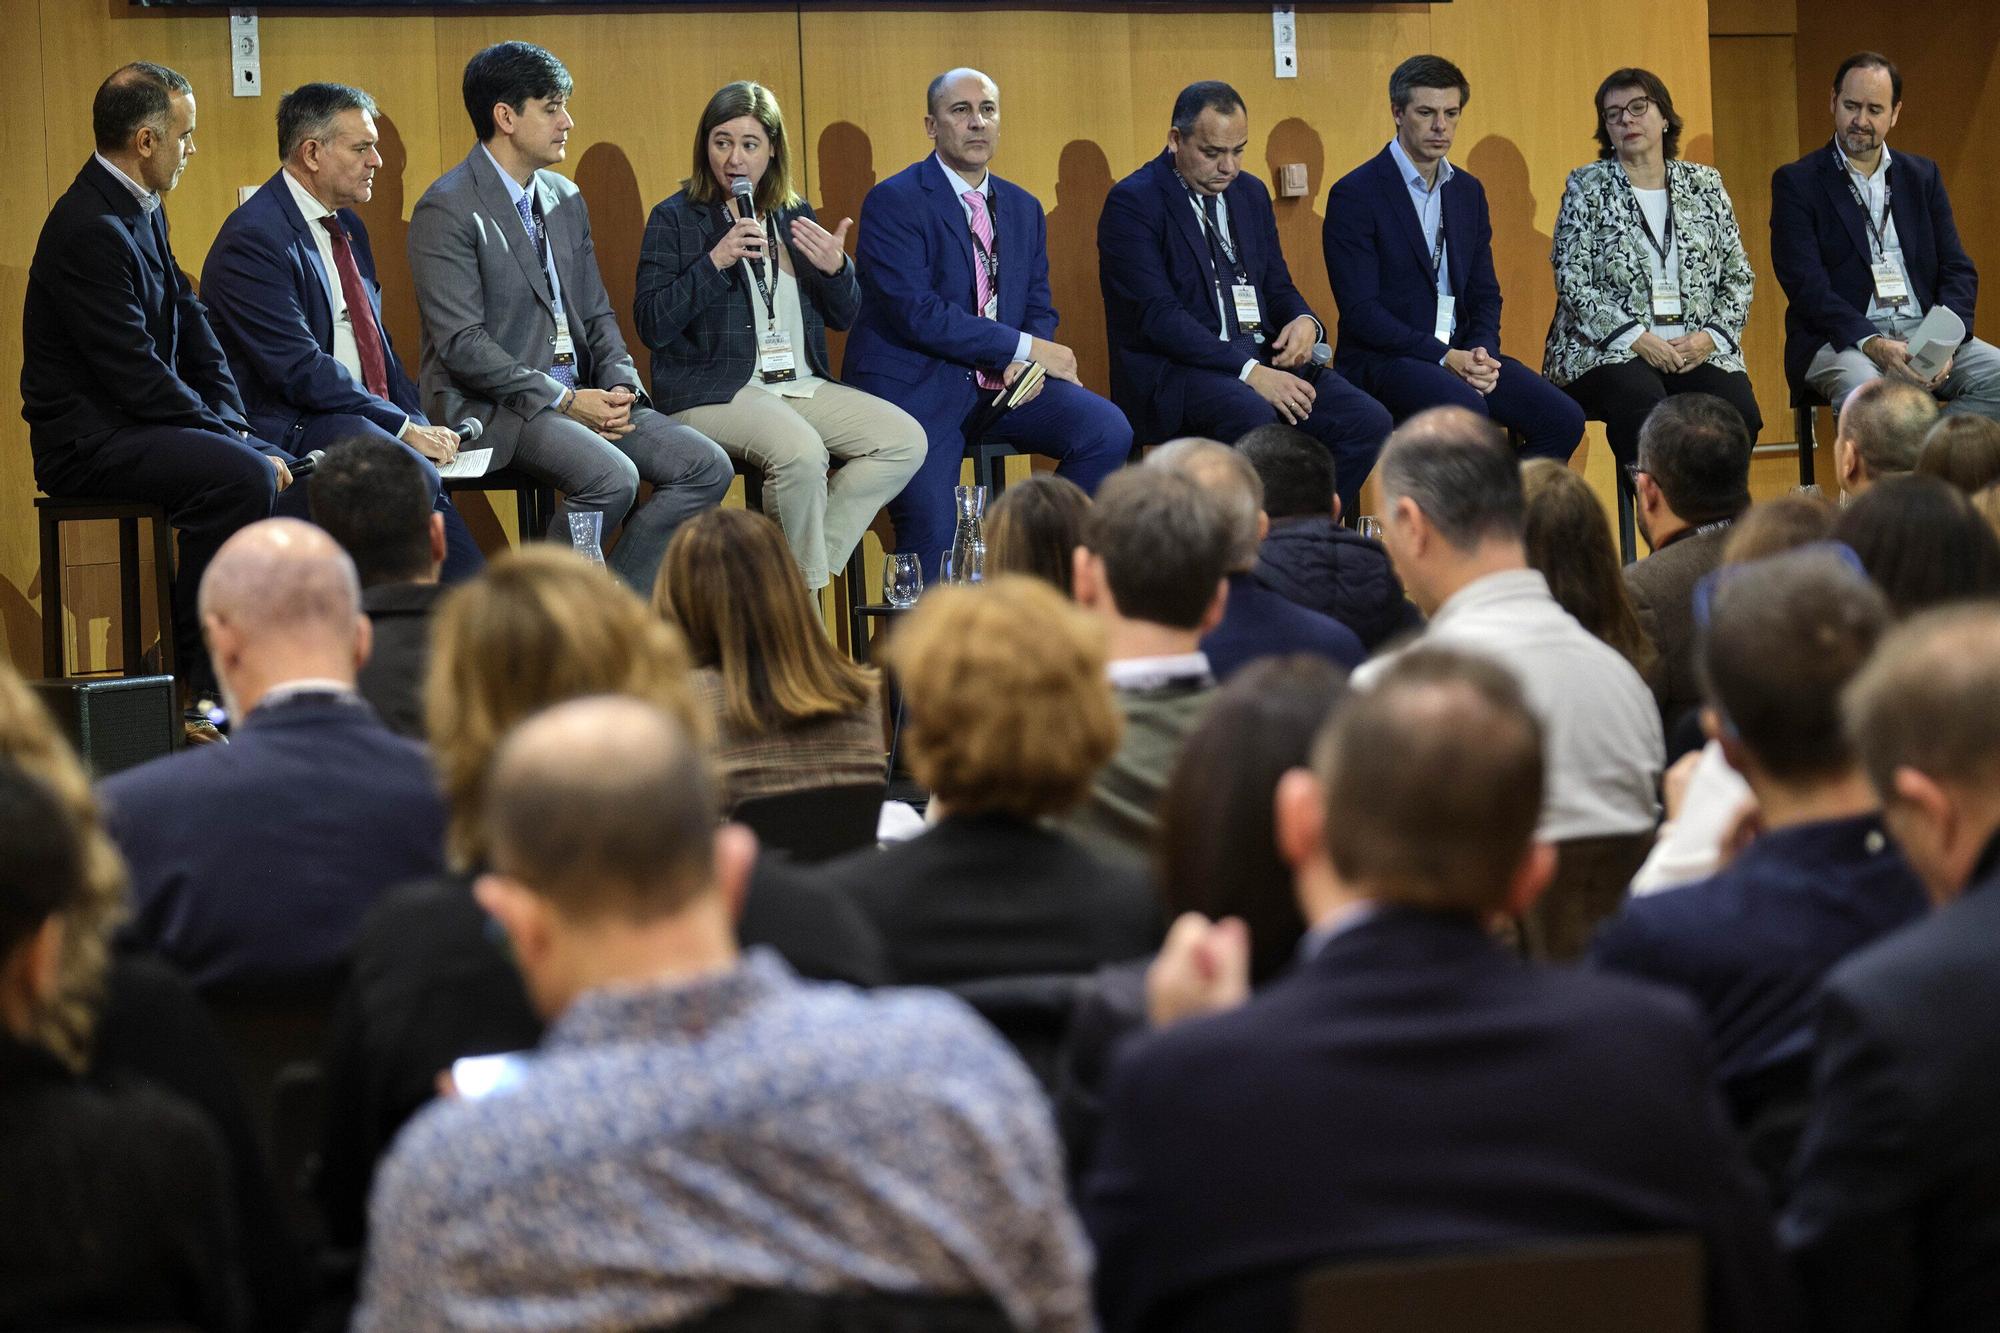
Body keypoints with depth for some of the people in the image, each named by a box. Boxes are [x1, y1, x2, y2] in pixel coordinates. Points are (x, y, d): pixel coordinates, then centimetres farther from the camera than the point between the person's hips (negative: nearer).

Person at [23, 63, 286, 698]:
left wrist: (234, 425, 1)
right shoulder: (90, 229, -20)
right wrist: (225, 433, -17)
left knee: (284, 468, 3)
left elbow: (192, 331, 14)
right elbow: (136, 373, -23)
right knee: (242, 475, -28)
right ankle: (201, 675, -20)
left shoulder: (141, 211, 13)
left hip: (132, 424, 10)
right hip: (89, 440, -10)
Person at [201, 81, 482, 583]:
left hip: (365, 420, 9)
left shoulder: (348, 228, 18)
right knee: (419, 481, -33)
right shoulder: (253, 237, -12)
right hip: (287, 426, -9)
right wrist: (404, 428, -16)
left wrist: (420, 423, 2)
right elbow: (301, 371, -18)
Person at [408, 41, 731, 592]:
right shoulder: (447, 209, -10)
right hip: (492, 405, -8)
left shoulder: (566, 199, 15)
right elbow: (462, 344, -17)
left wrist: (620, 383, -2)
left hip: (577, 395, 8)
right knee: (613, 477, -31)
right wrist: (563, 401, -19)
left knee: (707, 467, -8)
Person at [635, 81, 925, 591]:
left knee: (905, 440, -15)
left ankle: (803, 563, -8)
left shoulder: (796, 218, 16)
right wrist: (715, 262, -18)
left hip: (801, 385, 6)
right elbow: (651, 325, -9)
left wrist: (835, 269, -5)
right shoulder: (674, 219, 1)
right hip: (711, 392, -6)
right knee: (801, 452, -35)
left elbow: (845, 317, 17)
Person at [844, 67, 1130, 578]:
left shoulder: (1023, 208, 15)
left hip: (1002, 382, 6)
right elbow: (918, 314, -16)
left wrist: (1030, 365, -9)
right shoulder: (893, 202, -7)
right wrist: (1026, 348, -15)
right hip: (915, 388, -6)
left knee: (1108, 432, -17)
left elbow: (1039, 307, 17)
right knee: (934, 536, -21)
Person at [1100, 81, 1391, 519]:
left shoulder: (1251, 193, 17)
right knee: (1253, 417, -38)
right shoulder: (1133, 202, -7)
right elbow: (1158, 315, -17)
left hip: (1262, 357, 7)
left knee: (1367, 420, -16)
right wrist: (1248, 372, -25)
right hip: (1174, 368, -7)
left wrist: (1305, 322, -5)